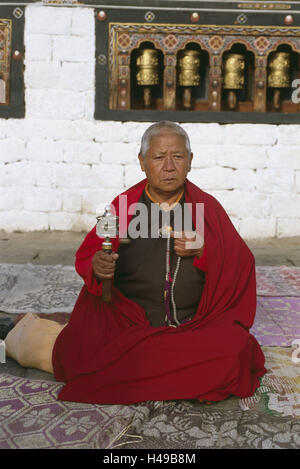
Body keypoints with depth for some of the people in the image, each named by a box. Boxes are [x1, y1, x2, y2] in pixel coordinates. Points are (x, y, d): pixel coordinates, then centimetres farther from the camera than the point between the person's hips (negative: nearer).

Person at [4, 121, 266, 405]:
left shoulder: (208, 208, 5)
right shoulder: (123, 206, 3)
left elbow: (241, 267, 4)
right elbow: (87, 257, 4)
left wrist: (203, 253, -15)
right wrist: (97, 268, -19)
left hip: (195, 326, 2)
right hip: (128, 325, -1)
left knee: (235, 351, -25)